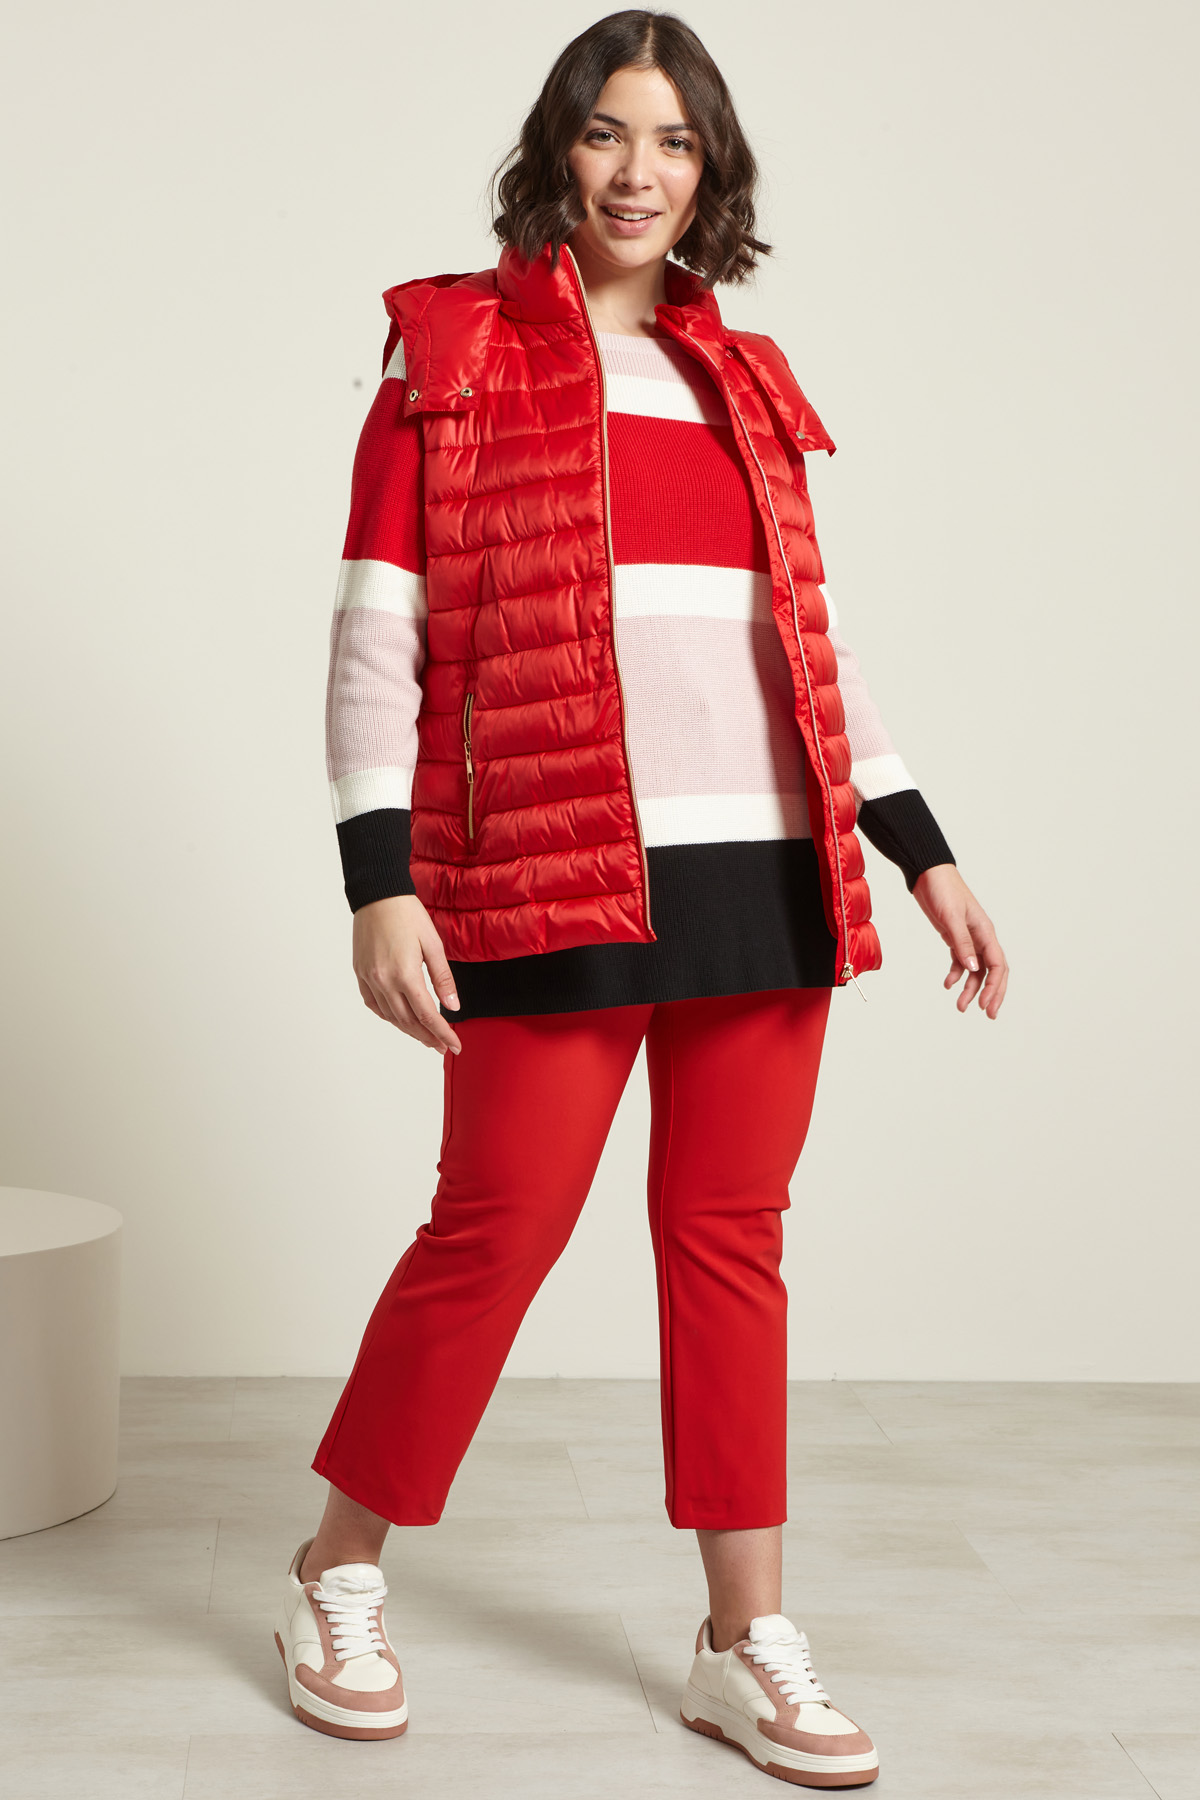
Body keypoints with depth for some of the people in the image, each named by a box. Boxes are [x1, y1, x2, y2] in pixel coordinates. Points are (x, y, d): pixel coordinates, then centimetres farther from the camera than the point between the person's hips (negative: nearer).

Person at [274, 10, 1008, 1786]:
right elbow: (376, 635, -3)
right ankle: (336, 1578, 23)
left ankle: (747, 1647, 18)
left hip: (767, 878, 5)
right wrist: (379, 884, -12)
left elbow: (814, 640, 18)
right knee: (498, 1229, 0)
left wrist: (924, 853, 13)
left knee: (731, 1239, 8)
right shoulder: (455, 347, 3)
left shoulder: (742, 378, 17)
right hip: (551, 883, -4)